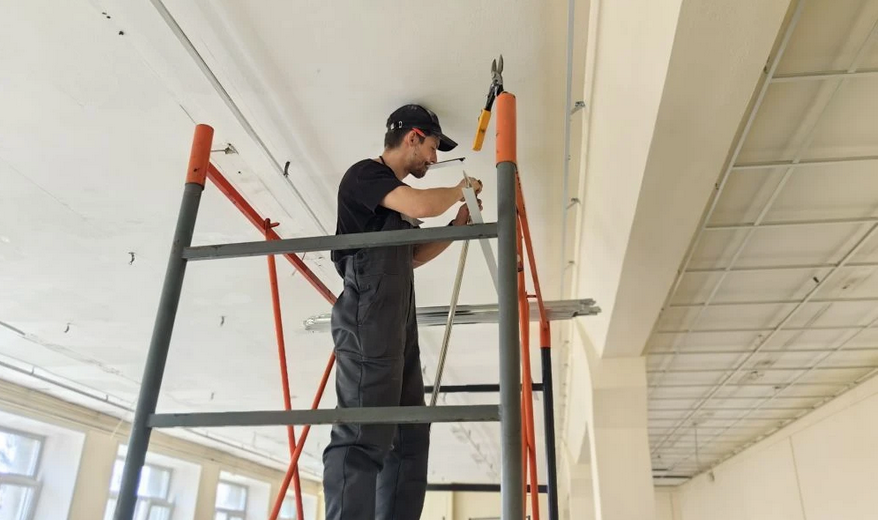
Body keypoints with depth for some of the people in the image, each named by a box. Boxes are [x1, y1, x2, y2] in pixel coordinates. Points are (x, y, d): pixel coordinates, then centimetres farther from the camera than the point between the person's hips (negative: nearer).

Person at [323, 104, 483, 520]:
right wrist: (459, 190, 3)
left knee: (409, 437, 5)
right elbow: (422, 206, -17)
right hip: (369, 315, -10)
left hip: (399, 321, 10)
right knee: (363, 435, -17)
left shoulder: (395, 197, 27)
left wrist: (458, 224, 23)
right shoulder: (365, 174, -1)